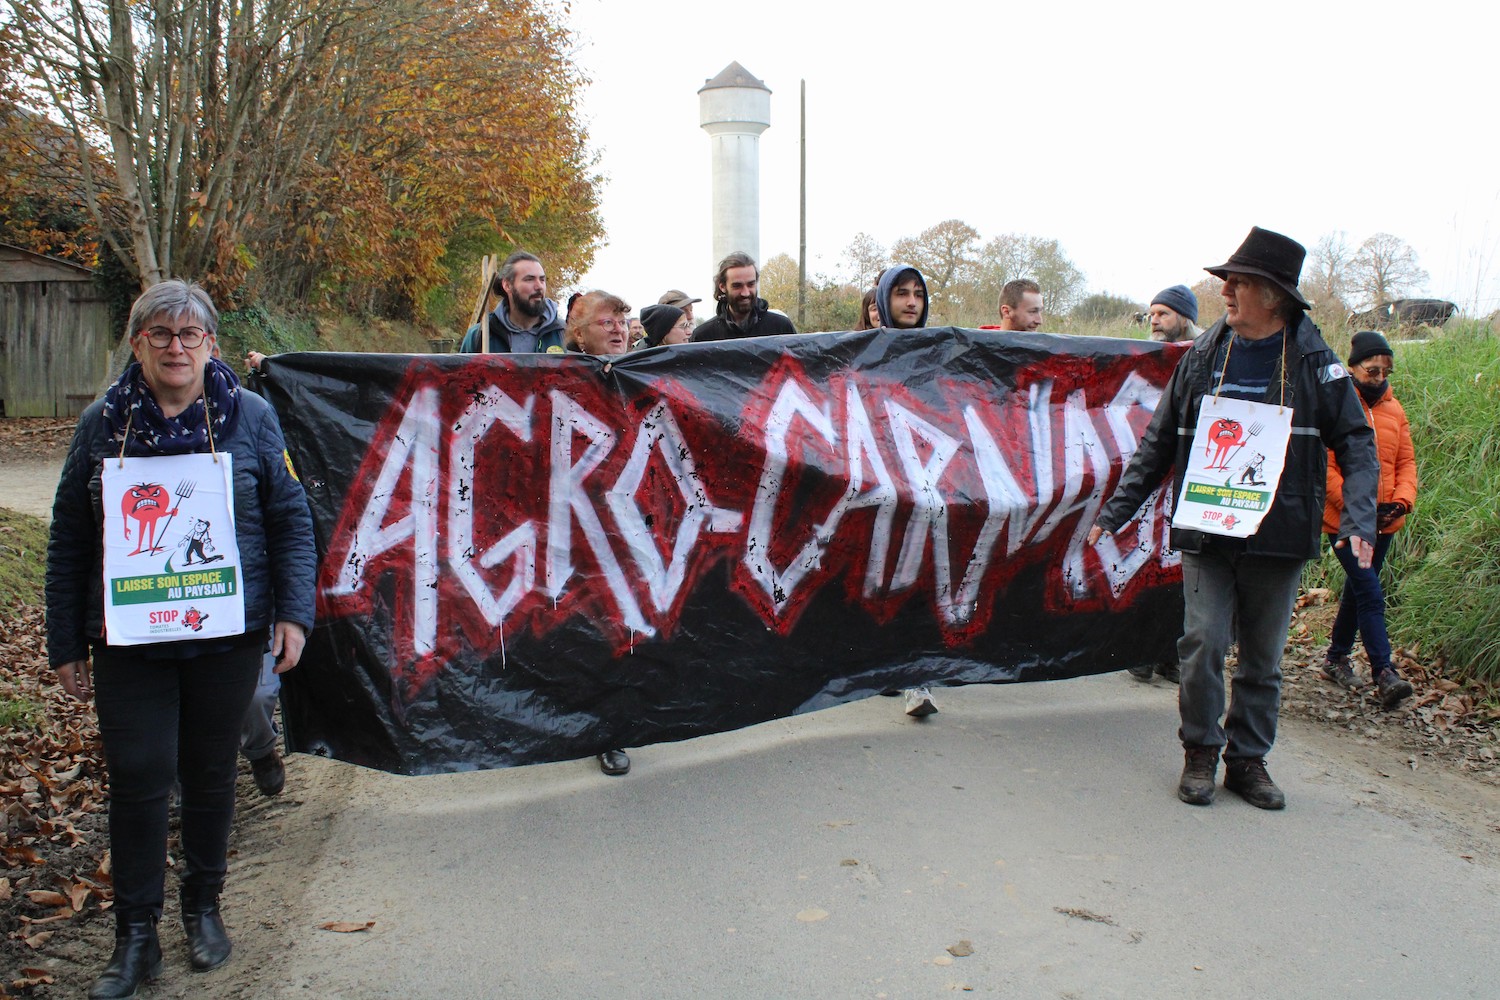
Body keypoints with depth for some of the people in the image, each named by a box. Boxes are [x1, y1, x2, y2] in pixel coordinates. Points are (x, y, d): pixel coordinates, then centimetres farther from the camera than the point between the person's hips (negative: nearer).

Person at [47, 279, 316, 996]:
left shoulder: (250, 417, 0)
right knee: (138, 777, 0)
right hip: (128, 639, 1)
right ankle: (136, 936, 17)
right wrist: (66, 644, 4)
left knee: (211, 774, 13)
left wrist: (293, 612, -6)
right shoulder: (103, 424, 3)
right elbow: (69, 543, 6)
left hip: (228, 636, 0)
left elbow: (291, 520, 2)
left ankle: (204, 907, 33)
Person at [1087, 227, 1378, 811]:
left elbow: (1356, 442, 2)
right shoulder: (1203, 356, 6)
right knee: (1203, 643, -6)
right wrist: (1116, 512, 7)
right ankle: (1201, 752, 14)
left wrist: (1358, 521, -12)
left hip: (1279, 537, -1)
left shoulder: (1312, 360, 0)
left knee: (1263, 656, 9)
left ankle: (1248, 758, 24)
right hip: (1207, 533, 1)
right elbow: (1159, 442, 10)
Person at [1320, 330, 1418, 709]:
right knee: (1371, 595, -11)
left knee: (1358, 591, 17)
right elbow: (1324, 467, -14)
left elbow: (1406, 460, 11)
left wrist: (1403, 499, -6)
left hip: (1384, 522, 6)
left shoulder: (1394, 409, 8)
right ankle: (1384, 674, -9)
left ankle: (1336, 657, 31)